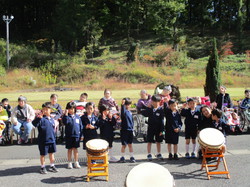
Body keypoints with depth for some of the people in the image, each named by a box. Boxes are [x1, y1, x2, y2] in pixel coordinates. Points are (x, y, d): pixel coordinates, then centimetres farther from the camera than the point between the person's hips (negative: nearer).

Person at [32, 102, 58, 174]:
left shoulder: (52, 119, 7)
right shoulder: (41, 119, -12)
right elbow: (34, 124, -29)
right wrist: (39, 117, -41)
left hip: (52, 140, 6)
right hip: (43, 140, -6)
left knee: (52, 153, 15)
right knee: (43, 154, 6)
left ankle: (52, 166, 29)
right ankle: (42, 167, 21)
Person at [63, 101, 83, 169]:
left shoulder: (77, 117, 3)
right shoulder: (67, 116, -3)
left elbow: (80, 126, 7)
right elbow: (65, 122, -22)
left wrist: (81, 135, 5)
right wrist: (65, 114, -27)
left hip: (76, 135, 2)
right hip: (69, 135, -1)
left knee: (75, 149, 10)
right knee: (70, 149, 8)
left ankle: (76, 162, 19)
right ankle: (69, 163, 18)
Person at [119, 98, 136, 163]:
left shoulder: (130, 112, 11)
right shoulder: (124, 111, -10)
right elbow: (122, 112, -36)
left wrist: (132, 127, 11)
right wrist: (122, 105, -51)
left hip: (130, 131, 6)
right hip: (124, 130, -6)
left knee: (130, 144, 12)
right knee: (124, 145, 1)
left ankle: (132, 157, 18)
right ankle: (122, 157, 14)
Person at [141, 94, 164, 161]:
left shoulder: (160, 109, -7)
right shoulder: (149, 109, -1)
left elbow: (162, 120, -6)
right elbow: (144, 114, -12)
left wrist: (161, 130, -9)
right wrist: (148, 108, -18)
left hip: (158, 128, 0)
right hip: (151, 127, 0)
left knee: (158, 141, 12)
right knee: (149, 141, 6)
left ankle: (158, 154, 27)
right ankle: (149, 154, 17)